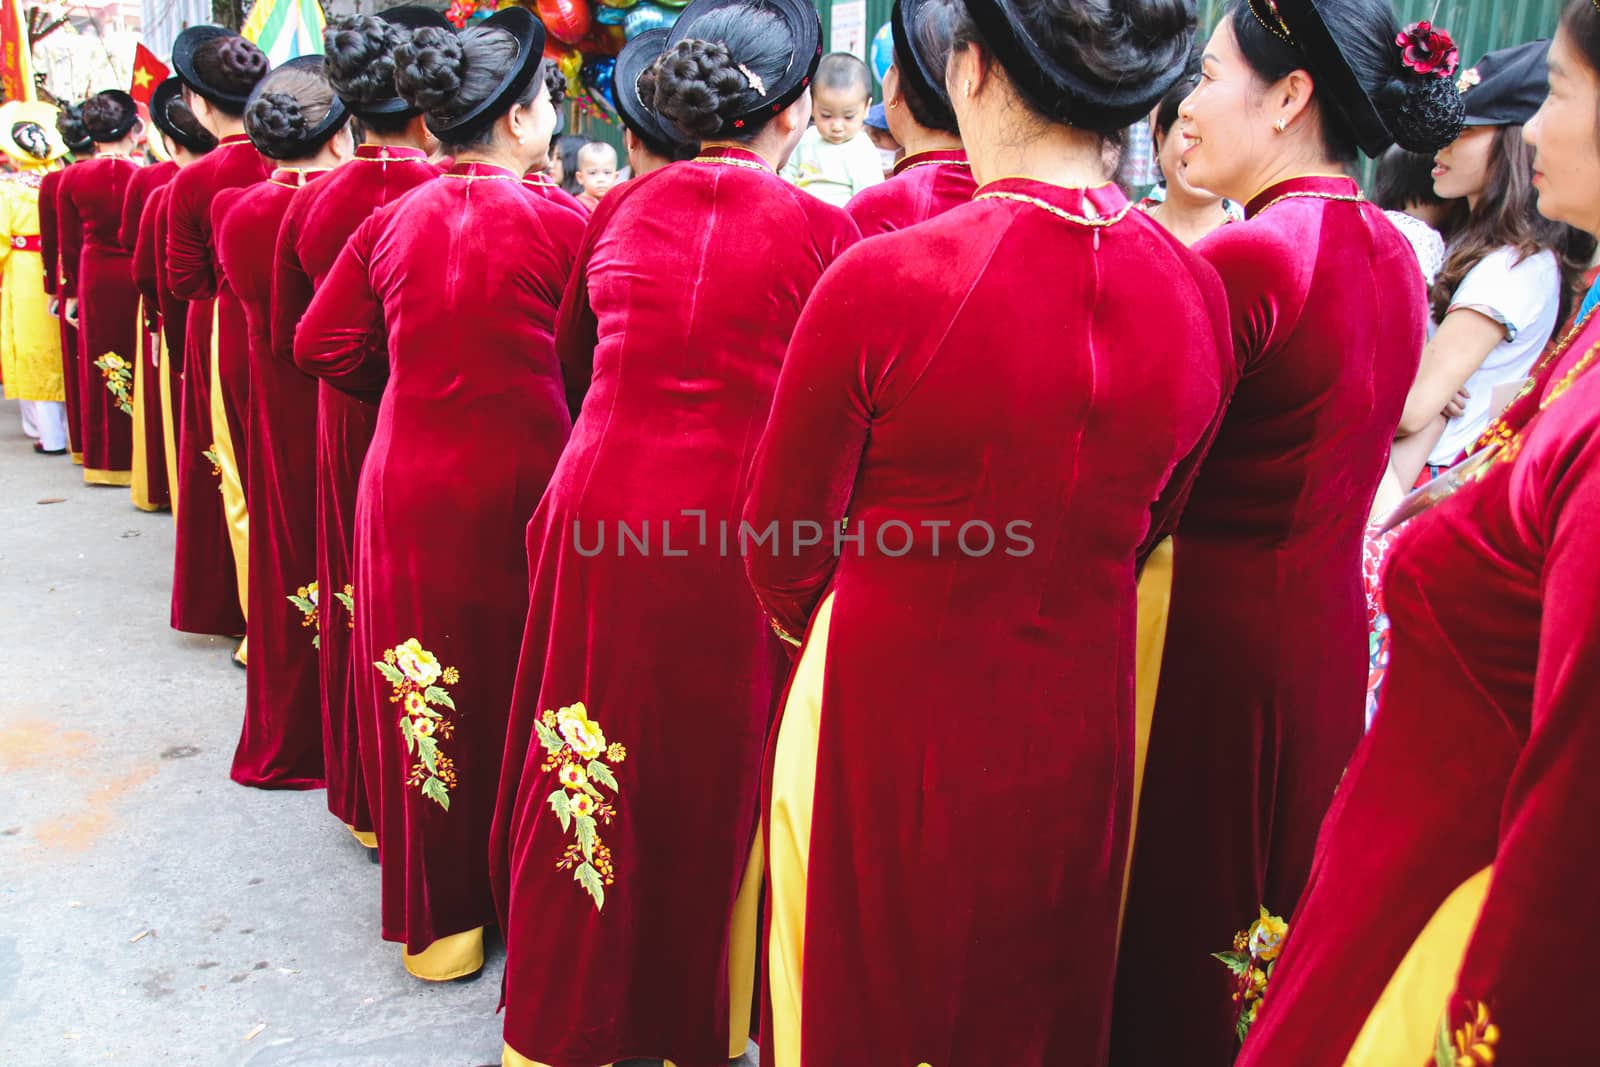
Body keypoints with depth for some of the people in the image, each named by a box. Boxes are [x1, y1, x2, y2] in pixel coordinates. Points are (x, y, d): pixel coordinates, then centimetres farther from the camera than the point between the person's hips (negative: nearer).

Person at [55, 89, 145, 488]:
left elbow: (69, 245, 4)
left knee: (99, 367, 11)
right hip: (139, 278, -3)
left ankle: (104, 458, 19)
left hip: (95, 279, 3)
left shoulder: (72, 178, -1)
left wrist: (71, 293, 12)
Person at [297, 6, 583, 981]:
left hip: (411, 486, 4)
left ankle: (442, 913, 30)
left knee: (431, 696, 14)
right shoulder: (557, 224, -11)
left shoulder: (391, 223, 2)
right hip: (523, 483, -3)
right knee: (526, 682, 13)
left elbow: (323, 345, 6)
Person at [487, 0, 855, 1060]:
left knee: (591, 775, 16)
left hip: (598, 514, 4)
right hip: (733, 533, -3)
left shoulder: (620, 209, 6)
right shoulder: (820, 229, -7)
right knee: (713, 772, 13)